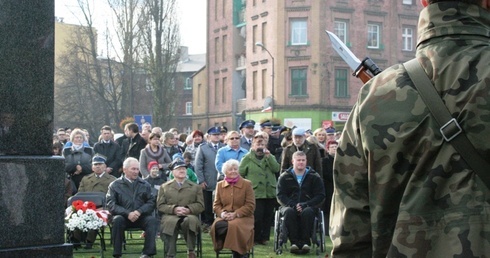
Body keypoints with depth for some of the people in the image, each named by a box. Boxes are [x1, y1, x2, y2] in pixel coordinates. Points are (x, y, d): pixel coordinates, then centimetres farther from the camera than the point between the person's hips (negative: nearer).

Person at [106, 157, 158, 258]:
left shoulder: (145, 185, 13)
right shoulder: (115, 185, 6)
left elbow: (151, 202, 5)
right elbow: (111, 204, -4)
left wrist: (139, 211, -15)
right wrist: (127, 213, -18)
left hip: (141, 217, 2)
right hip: (123, 216, -1)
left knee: (152, 219, -29)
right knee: (117, 219, -34)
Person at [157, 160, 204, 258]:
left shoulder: (195, 187, 21)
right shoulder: (164, 187, 19)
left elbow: (200, 205, 11)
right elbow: (160, 206, 8)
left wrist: (188, 209, -10)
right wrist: (174, 209, -11)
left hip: (189, 215, 1)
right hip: (170, 216, 0)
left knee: (191, 220, -38)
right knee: (171, 222, -39)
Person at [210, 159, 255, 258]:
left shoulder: (246, 184, 2)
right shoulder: (220, 185, 13)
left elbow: (250, 205, -4)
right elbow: (216, 205, 12)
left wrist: (235, 214, -16)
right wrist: (222, 213, -12)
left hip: (242, 217, -3)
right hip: (224, 217, 3)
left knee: (234, 226, -37)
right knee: (217, 225, -32)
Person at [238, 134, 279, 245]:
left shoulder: (270, 157, 15)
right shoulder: (247, 158, 4)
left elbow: (276, 169, -2)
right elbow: (240, 174, 3)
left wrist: (268, 156, -9)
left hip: (270, 192, 4)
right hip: (255, 193, -4)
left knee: (268, 217, 7)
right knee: (257, 217, -9)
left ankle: (264, 237, 17)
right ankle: (255, 238, 5)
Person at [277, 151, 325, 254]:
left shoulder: (314, 177, 8)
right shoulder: (284, 177, 9)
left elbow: (320, 195, 0)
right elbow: (280, 195, 1)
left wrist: (305, 205, -15)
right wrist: (293, 205, -18)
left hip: (308, 206, 0)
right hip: (289, 206, 1)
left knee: (307, 212, -36)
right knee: (289, 211, -35)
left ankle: (305, 241, -30)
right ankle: (294, 241, -32)